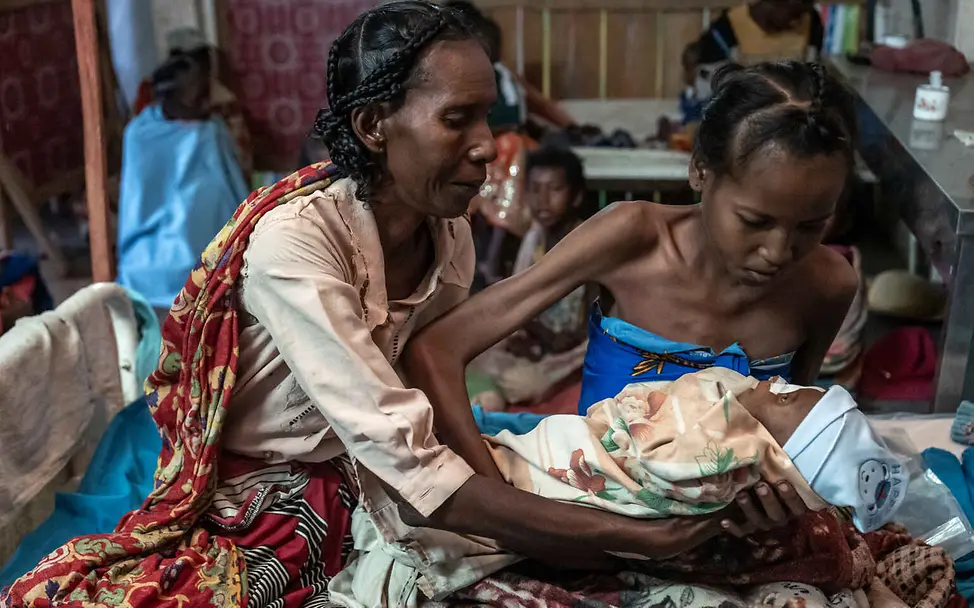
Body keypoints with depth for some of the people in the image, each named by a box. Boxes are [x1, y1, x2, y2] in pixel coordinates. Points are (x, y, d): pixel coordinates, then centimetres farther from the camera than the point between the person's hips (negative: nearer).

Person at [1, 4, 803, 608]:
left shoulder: (451, 236, -4)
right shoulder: (293, 240, -26)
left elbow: (432, 408, 0)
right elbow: (408, 461, -33)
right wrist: (632, 535, -35)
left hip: (372, 488, 5)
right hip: (258, 500, -5)